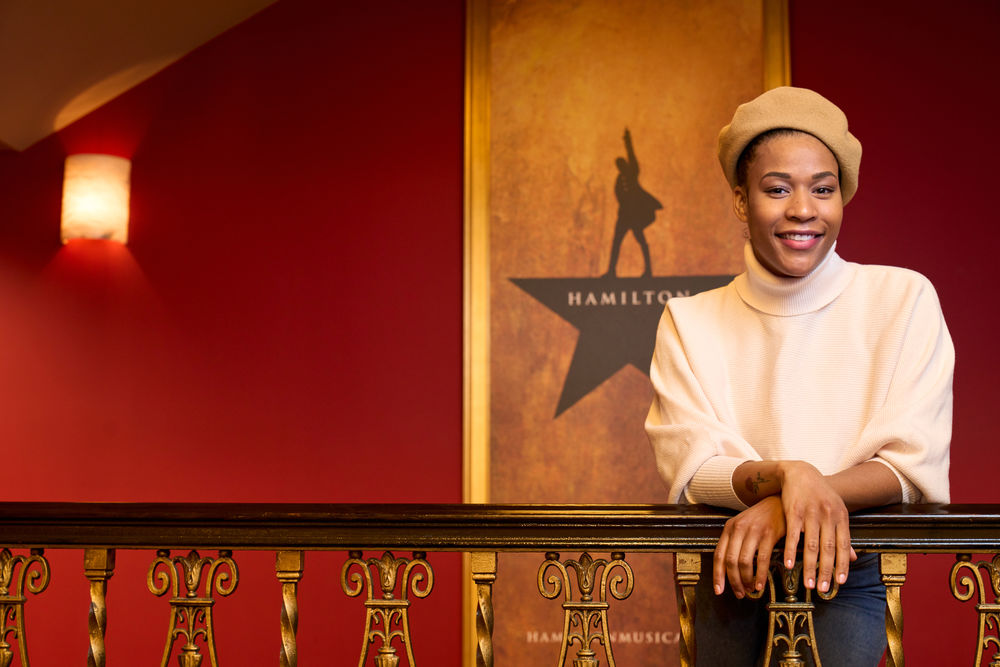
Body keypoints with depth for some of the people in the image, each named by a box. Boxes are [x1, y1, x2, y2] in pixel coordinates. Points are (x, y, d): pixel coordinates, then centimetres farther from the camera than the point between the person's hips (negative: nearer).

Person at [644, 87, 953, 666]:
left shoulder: (904, 300, -1)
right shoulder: (691, 324, 2)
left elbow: (914, 467, -7)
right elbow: (691, 470, -6)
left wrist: (780, 506, -22)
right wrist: (786, 475, -27)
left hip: (850, 573, -2)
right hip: (731, 572, 3)